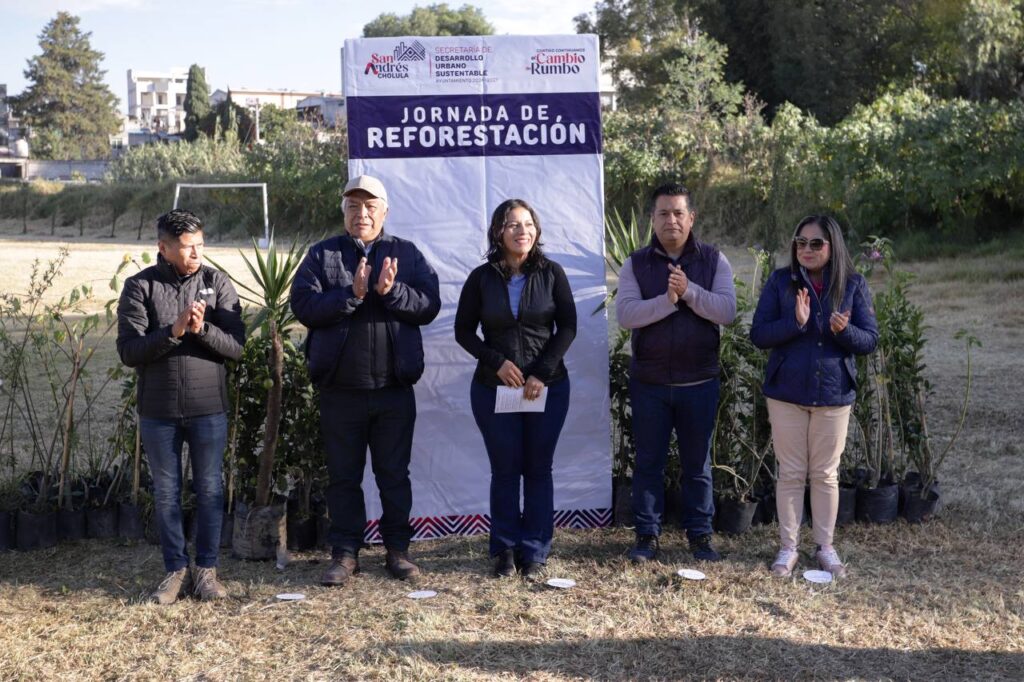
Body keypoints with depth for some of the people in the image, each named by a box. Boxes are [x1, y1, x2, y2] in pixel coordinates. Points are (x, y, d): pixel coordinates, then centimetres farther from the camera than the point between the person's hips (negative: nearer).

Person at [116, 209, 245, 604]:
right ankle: (176, 570, 21)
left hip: (209, 408, 0)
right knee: (165, 493, 9)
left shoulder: (217, 283, -1)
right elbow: (128, 351, -10)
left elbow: (236, 346, -6)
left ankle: (206, 569, 20)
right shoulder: (140, 287, -2)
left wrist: (202, 328, -23)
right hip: (158, 410, 0)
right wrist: (172, 331, -22)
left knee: (209, 490, 7)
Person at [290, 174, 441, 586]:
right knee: (343, 476, 8)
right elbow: (303, 305, -9)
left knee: (394, 474, 10)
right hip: (339, 390, 0)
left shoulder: (407, 254, 6)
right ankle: (345, 553, 18)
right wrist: (351, 294, -21)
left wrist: (391, 291, -20)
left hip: (395, 388, 0)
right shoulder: (321, 255, 4)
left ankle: (397, 550, 21)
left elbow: (429, 304, -4)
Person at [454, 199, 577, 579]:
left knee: (539, 470, 4)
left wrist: (543, 373, -10)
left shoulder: (551, 273, 1)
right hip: (493, 388, 0)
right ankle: (505, 550, 15)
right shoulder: (482, 278, 2)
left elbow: (567, 326, 0)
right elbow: (463, 331, 5)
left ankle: (535, 553, 12)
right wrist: (497, 361, -10)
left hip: (548, 387, 0)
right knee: (504, 470, 5)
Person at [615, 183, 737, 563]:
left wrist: (689, 291, -22)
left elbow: (727, 310, -10)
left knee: (698, 464, 9)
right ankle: (647, 535, 18)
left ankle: (700, 535, 21)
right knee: (648, 462, 7)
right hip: (649, 383, 0)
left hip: (699, 382, 0)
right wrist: (667, 301, -23)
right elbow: (625, 314, -12)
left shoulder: (714, 261, 2)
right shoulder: (636, 264, 2)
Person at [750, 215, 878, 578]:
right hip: (787, 393, 0)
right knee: (791, 473, 7)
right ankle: (788, 548, 17)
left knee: (826, 474, 10)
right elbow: (758, 335, -7)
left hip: (833, 394, 1)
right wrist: (795, 322, -24)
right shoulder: (781, 281, -2)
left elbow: (870, 340, -1)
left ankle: (825, 547, 23)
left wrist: (845, 331, -23)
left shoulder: (853, 285, 0)